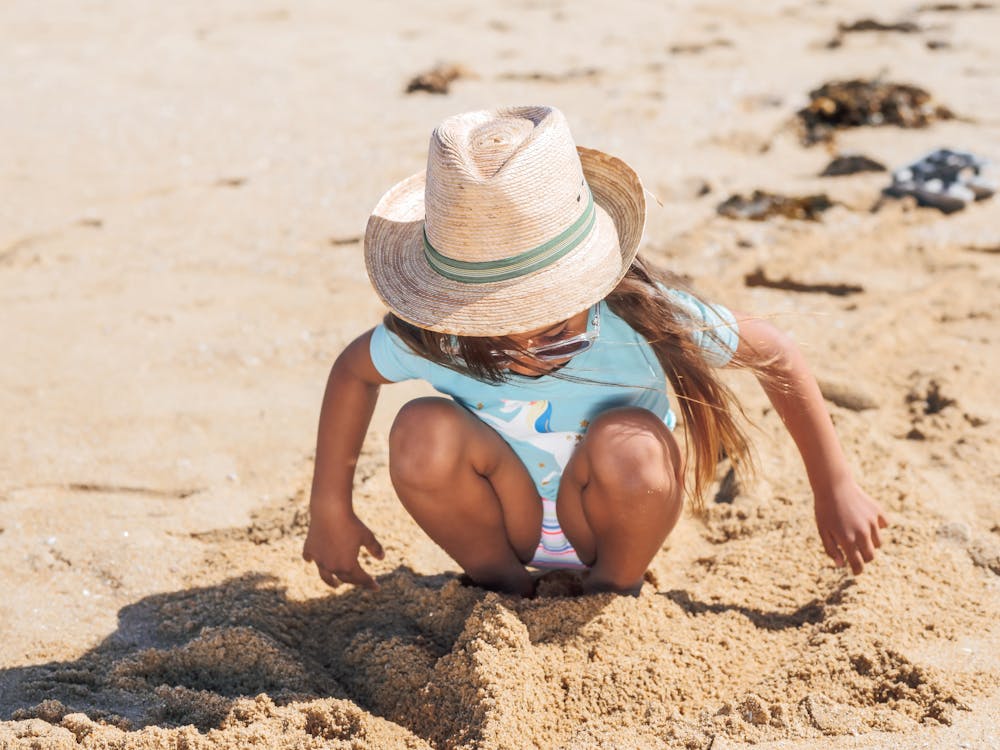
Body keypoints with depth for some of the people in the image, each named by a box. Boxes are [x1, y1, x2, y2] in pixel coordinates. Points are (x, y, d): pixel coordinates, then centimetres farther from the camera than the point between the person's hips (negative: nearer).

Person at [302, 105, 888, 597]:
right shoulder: (429, 339, -27)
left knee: (629, 443, -35)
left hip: (612, 525, -1)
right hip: (511, 522, 1)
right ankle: (500, 584, -1)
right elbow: (353, 371, -4)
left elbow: (776, 355, -17)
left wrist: (835, 490, -8)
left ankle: (619, 588, -3)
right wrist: (331, 508, -4)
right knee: (423, 431, -28)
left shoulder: (643, 317, -32)